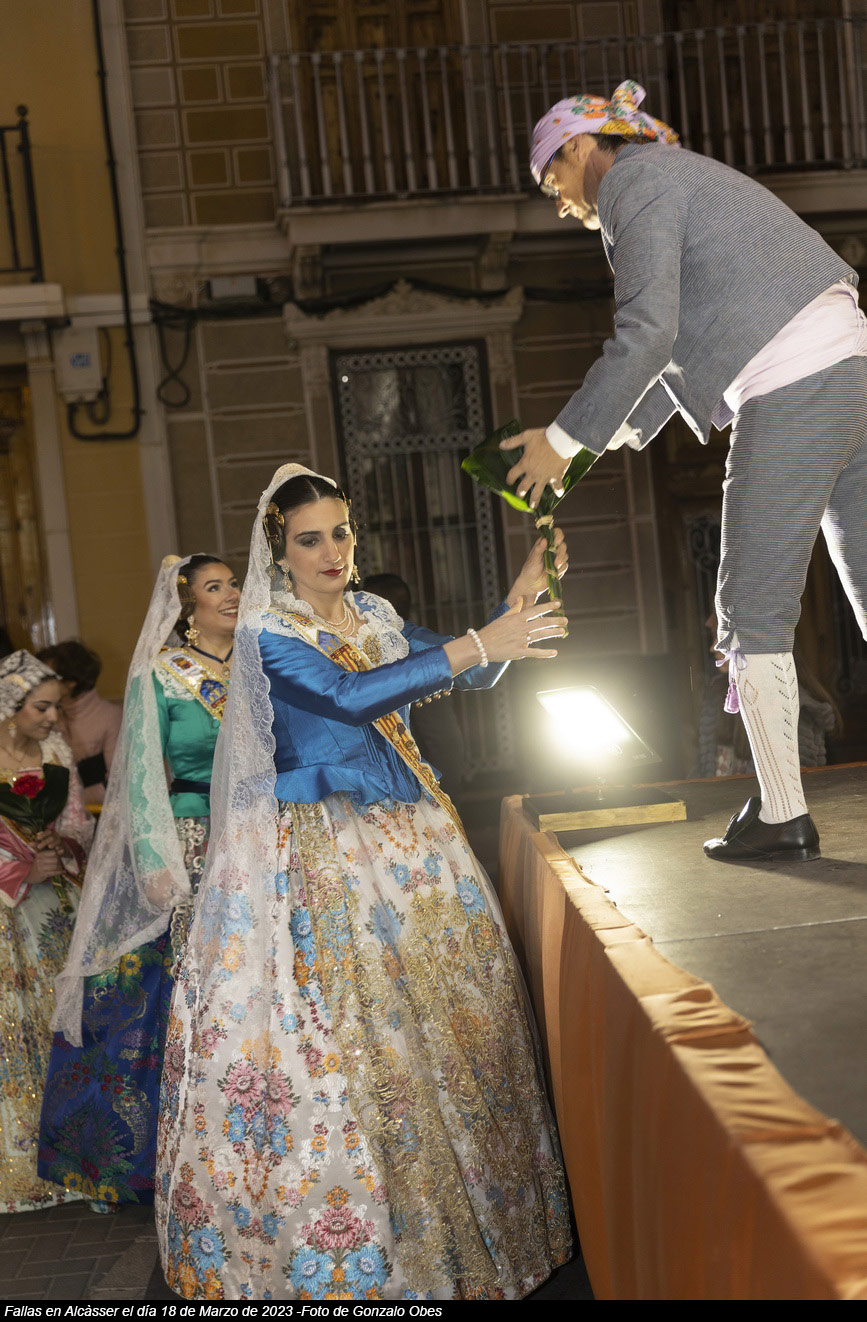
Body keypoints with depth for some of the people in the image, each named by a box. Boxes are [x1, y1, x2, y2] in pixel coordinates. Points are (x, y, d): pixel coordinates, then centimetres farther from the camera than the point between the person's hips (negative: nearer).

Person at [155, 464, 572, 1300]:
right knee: (338, 1032, -8)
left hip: (407, 838, 6)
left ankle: (457, 1218, 19)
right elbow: (349, 694, -24)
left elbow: (468, 676, 14)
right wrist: (474, 646, -28)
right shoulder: (270, 632, -7)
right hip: (322, 848, -6)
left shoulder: (374, 615, 12)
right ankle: (350, 1241, 6)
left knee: (446, 1005, 6)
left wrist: (521, 596, -2)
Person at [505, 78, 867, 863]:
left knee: (755, 608, -3)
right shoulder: (684, 176, 28)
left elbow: (647, 333, -14)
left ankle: (781, 815, 1)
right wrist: (612, 437, 25)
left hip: (792, 389, -10)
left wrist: (564, 438, -7)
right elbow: (687, 340, 29)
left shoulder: (635, 183, -2)